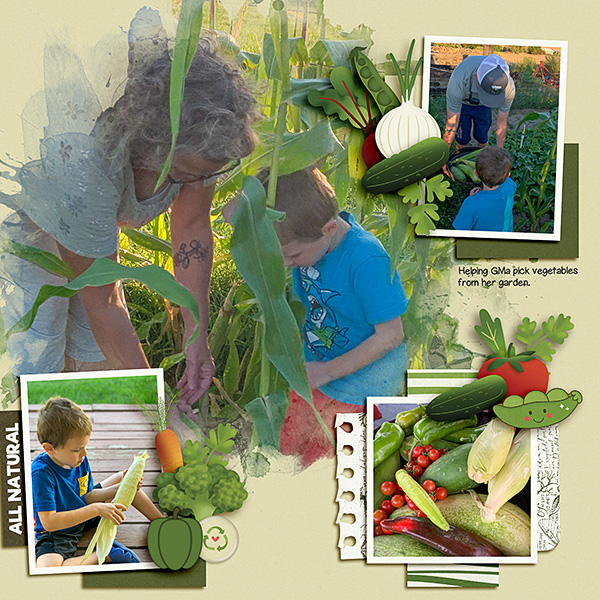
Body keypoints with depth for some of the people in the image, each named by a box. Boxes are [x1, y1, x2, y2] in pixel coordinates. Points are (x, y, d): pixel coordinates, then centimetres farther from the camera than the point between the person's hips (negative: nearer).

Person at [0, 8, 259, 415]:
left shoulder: (199, 129, -30)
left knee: (97, 350, 7)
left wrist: (197, 340, -14)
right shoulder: (82, 162, -45)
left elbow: (192, 225, -15)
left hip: (99, 208, 5)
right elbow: (102, 303, -33)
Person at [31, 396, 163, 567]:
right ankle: (105, 554, -20)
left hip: (83, 511, 7)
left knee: (122, 478, 9)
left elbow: (88, 497, 1)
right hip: (56, 533, -7)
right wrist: (96, 509, -36)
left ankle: (161, 521, 16)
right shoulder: (41, 472, -32)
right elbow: (49, 522, -35)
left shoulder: (78, 459, -11)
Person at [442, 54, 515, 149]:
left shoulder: (509, 87, -38)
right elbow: (451, 126, -36)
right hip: (462, 102, -2)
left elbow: (501, 123, -20)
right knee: (462, 137, -4)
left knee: (481, 135, 0)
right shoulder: (458, 81, -46)